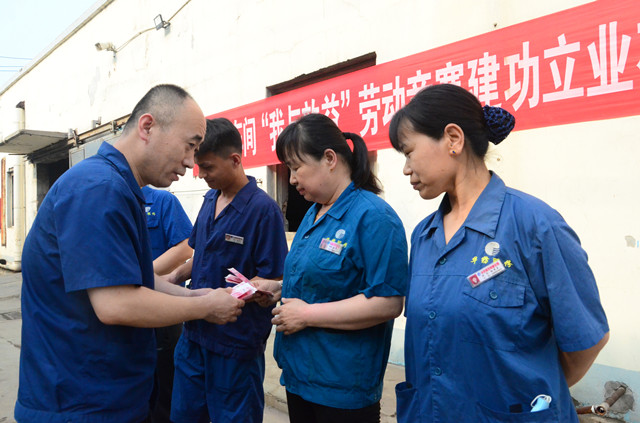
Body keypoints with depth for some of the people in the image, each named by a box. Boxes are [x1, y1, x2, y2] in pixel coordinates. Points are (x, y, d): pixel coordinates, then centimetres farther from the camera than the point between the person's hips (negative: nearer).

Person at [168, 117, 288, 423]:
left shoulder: (263, 209, -17)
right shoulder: (211, 199, 6)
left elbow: (271, 280, -17)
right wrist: (175, 276, 1)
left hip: (235, 343, -7)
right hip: (195, 333, 7)